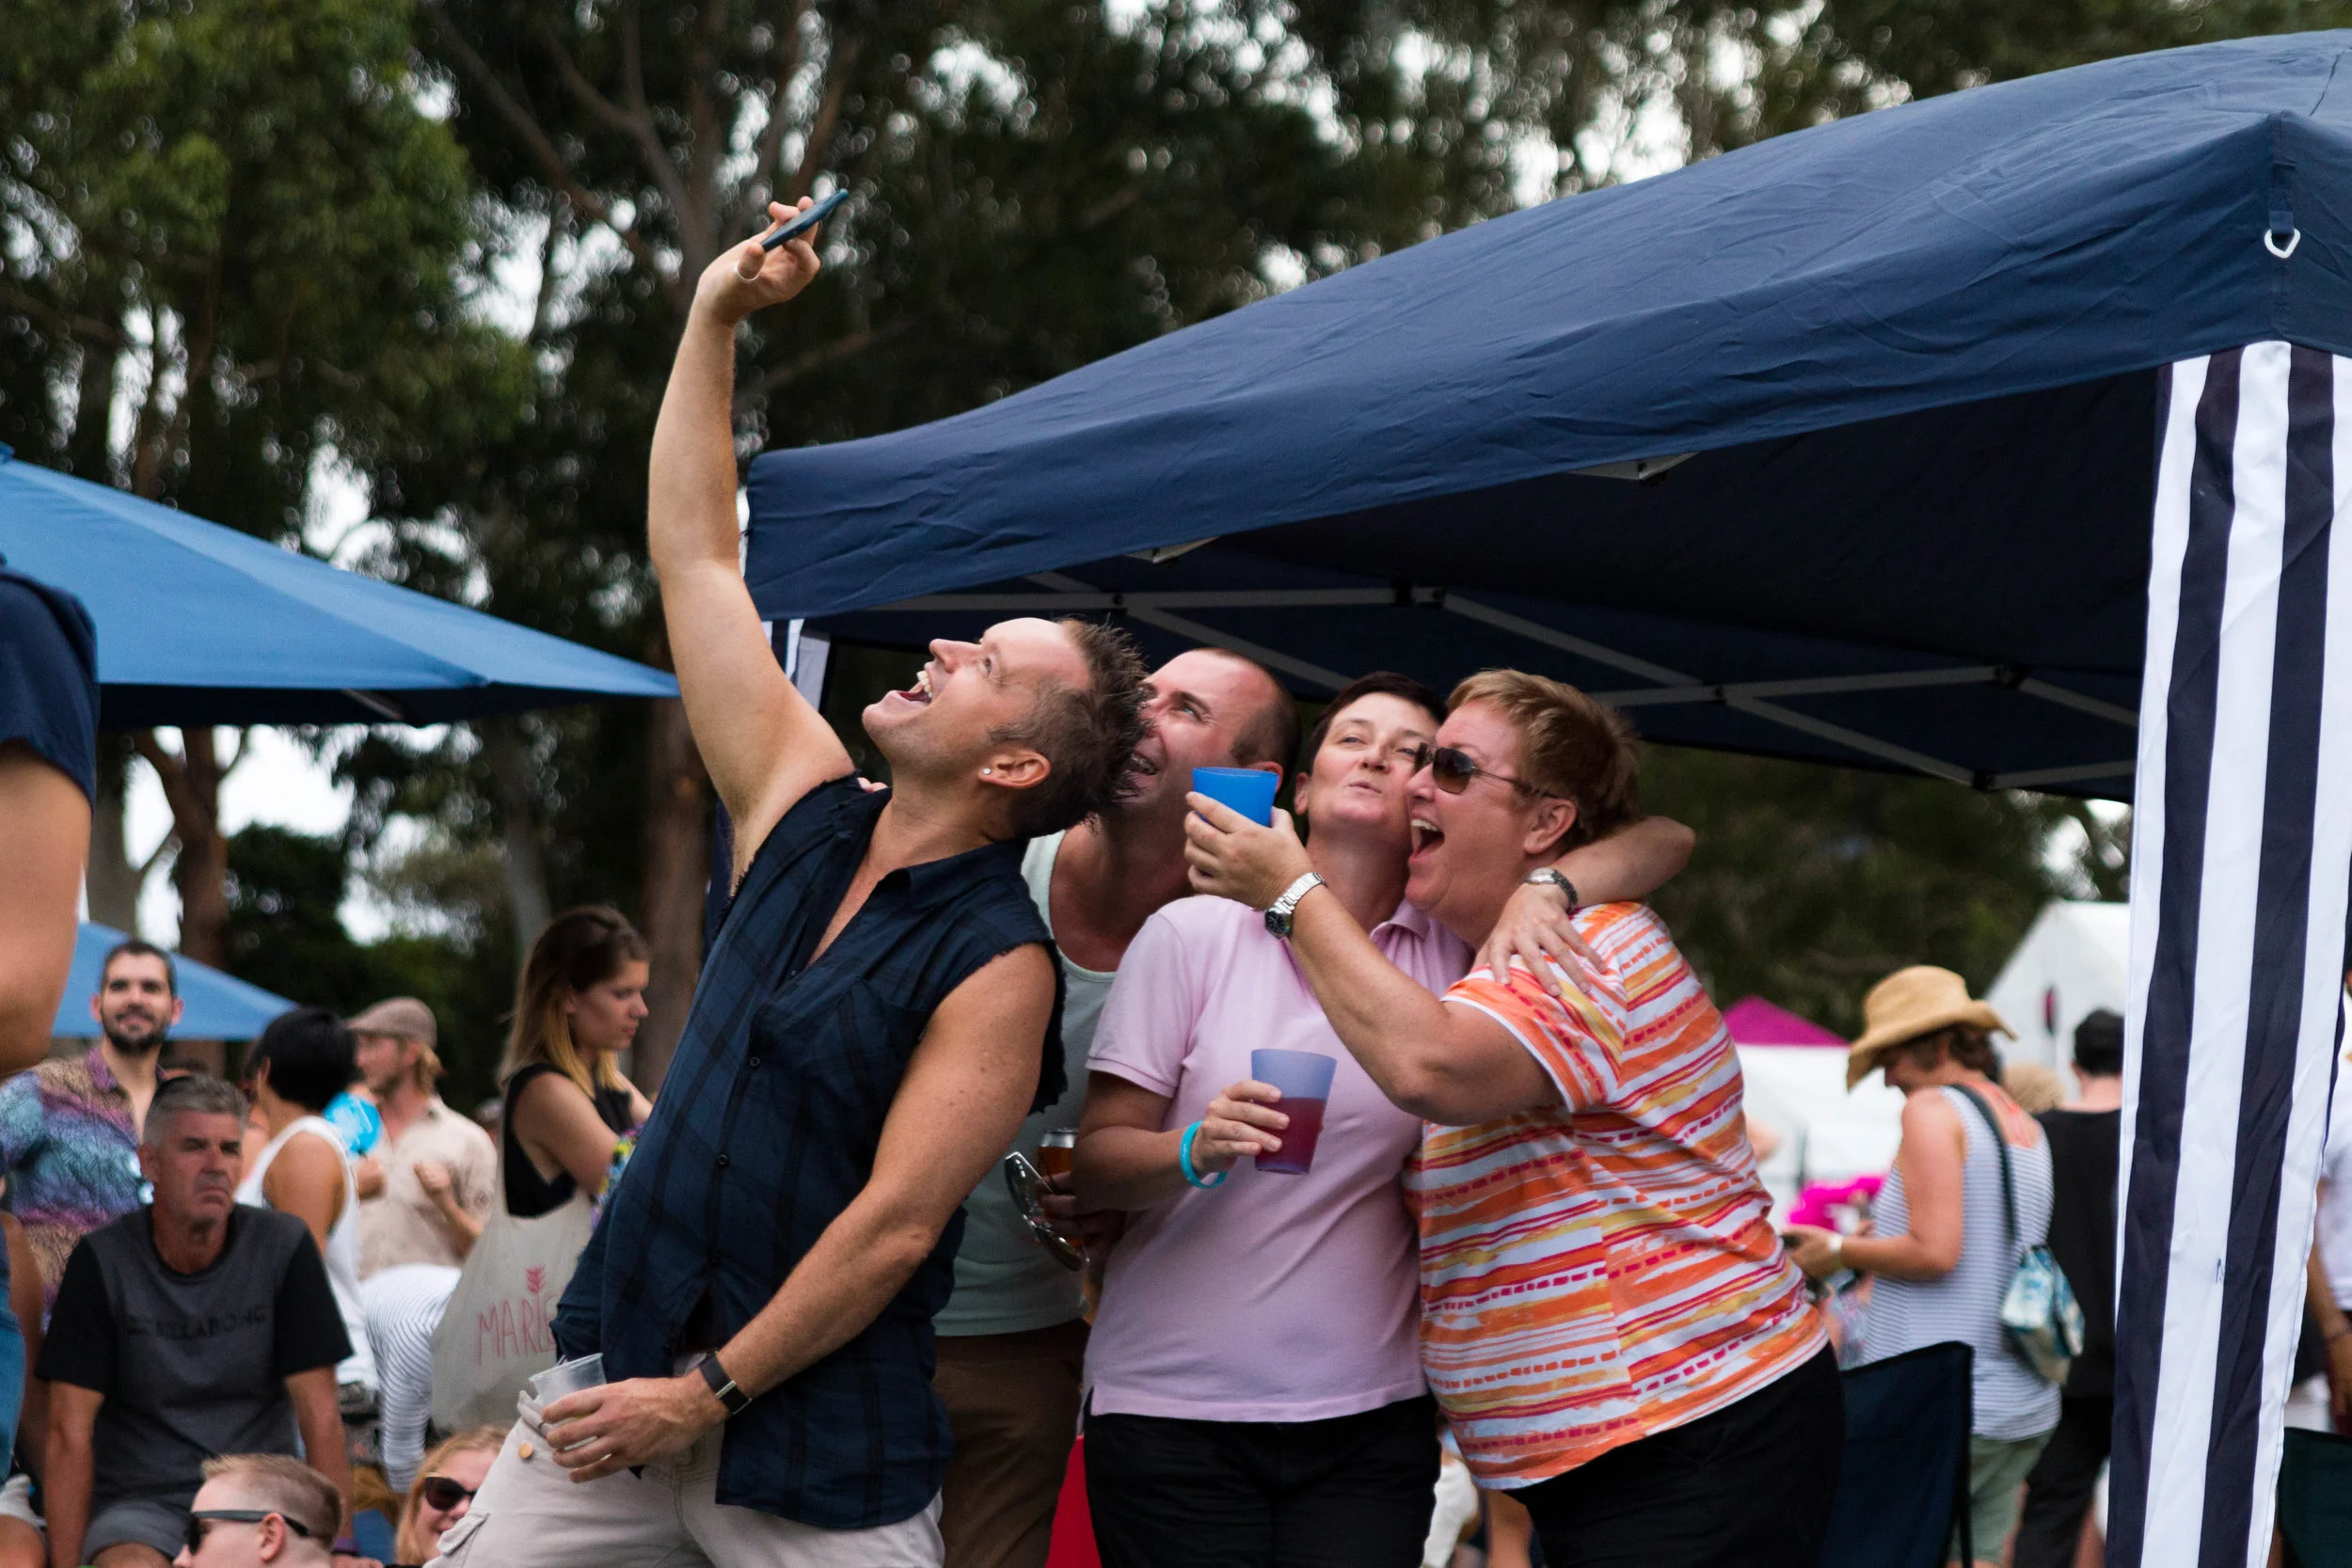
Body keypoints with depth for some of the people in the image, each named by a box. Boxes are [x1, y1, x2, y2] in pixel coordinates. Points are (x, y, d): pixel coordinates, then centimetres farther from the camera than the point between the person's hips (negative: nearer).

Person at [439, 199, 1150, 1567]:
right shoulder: (806, 813, 5)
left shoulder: (997, 967, -13)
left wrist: (706, 1398, -14)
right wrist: (716, 317, 6)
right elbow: (696, 553, 10)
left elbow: (893, 1227, -17)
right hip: (618, 1373, 6)